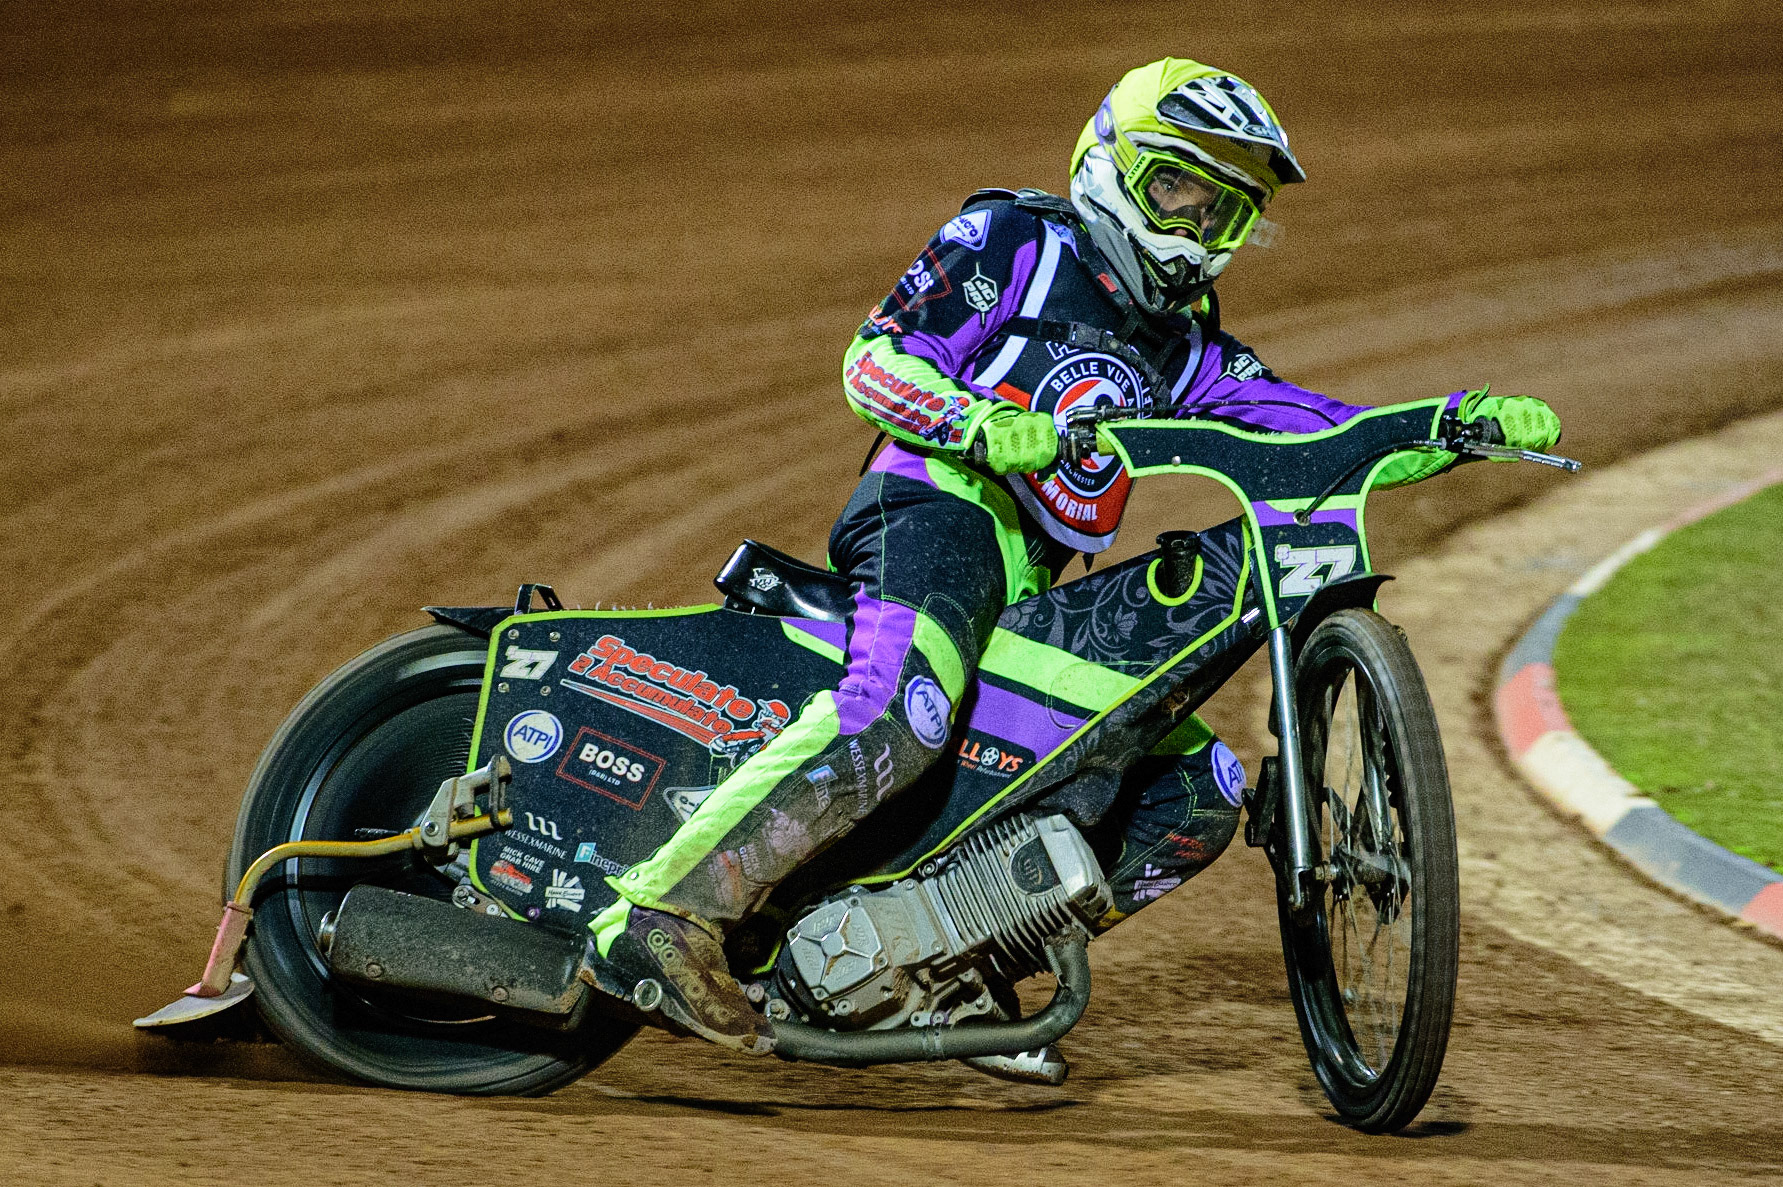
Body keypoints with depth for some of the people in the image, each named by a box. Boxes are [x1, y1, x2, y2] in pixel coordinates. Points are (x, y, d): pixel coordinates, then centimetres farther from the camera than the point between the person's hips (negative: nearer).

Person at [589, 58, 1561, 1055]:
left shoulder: (1182, 354, 26)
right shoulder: (1015, 242, 8)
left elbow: (1320, 437, 19)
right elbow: (875, 359, -1)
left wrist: (1463, 424, 4)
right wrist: (983, 426, -20)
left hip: (1032, 593, 8)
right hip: (942, 507, -8)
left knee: (1201, 793, 1)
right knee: (901, 713, -38)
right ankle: (670, 906, -44)